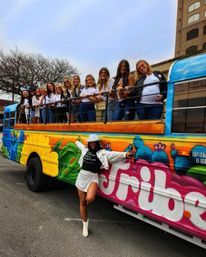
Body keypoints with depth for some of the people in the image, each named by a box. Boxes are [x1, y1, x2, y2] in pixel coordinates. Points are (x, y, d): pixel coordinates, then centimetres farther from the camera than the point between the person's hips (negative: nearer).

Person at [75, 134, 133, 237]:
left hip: (93, 178, -4)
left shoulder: (102, 152, -5)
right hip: (82, 177, 4)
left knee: (89, 198, -29)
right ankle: (85, 225, 27)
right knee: (82, 202, 8)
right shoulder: (85, 150, 8)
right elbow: (79, 144, 28)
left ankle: (87, 200, 12)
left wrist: (125, 154, -31)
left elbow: (113, 154, -19)